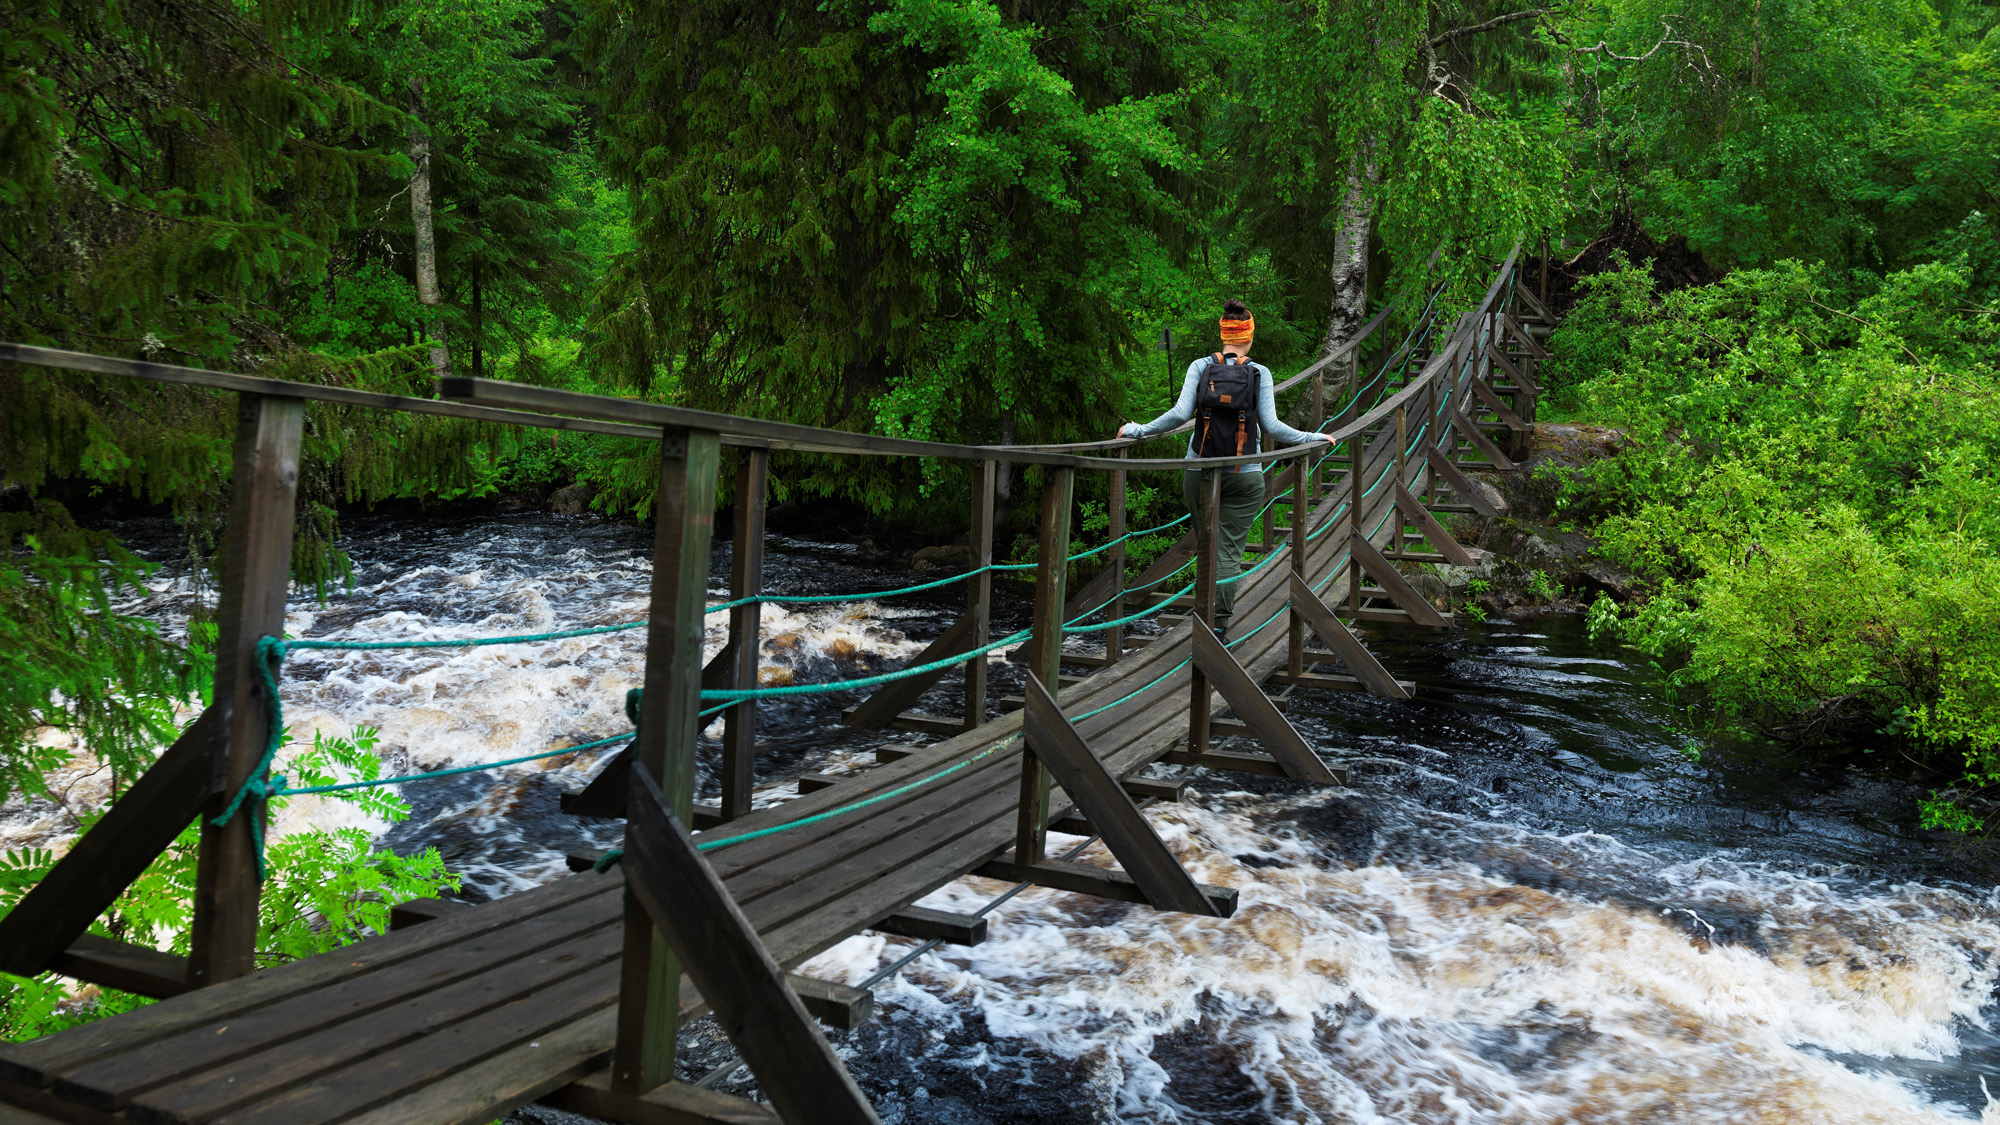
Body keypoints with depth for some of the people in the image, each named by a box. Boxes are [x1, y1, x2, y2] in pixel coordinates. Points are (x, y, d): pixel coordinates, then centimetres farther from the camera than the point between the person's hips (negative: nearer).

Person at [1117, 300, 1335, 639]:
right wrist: (1314, 438, 5)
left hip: (1199, 474, 1)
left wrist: (1137, 430, 2)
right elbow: (1271, 425, -7)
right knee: (1229, 550, 0)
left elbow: (1180, 414, -10)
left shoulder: (1200, 367, -1)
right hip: (1244, 477, -1)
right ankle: (1218, 625, -9)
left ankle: (1216, 608, 21)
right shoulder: (1260, 373, -2)